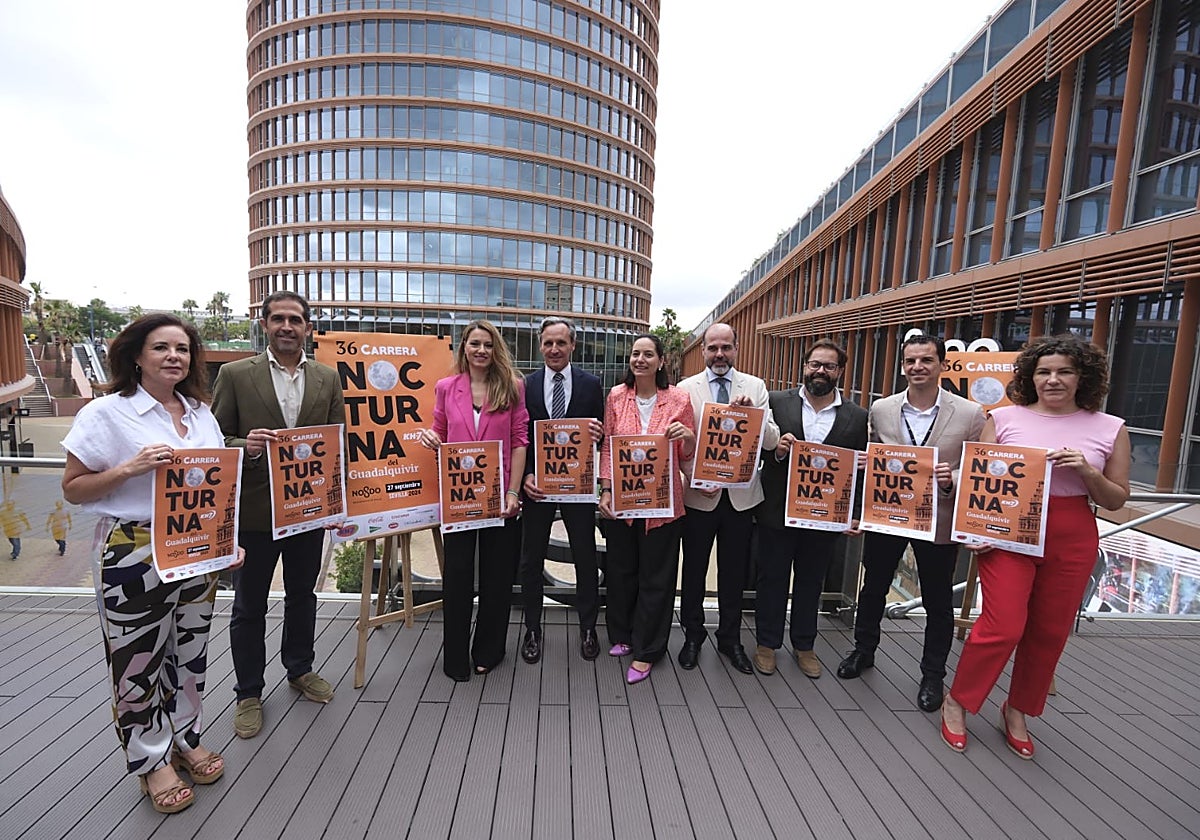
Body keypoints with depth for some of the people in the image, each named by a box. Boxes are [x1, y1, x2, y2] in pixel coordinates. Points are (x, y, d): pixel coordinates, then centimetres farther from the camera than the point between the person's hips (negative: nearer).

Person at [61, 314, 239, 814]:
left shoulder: (201, 413, 7)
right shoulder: (106, 413, -8)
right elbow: (73, 489, -5)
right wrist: (129, 469, -23)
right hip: (132, 556, -4)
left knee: (190, 651, 15)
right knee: (138, 660, 8)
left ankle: (185, 739, 36)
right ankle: (151, 760, 29)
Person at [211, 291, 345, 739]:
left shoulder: (328, 378, 3)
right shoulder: (235, 374, -5)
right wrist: (247, 446, -26)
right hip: (254, 509, -2)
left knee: (302, 594, 20)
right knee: (248, 606, 12)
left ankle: (300, 669, 41)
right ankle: (248, 693, 32)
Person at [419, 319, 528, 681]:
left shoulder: (512, 386, -1)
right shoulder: (446, 388, 5)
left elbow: (520, 441, -4)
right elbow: (440, 435, 14)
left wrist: (513, 492, -9)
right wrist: (430, 438, -11)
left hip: (500, 496, -1)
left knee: (497, 576, 11)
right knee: (457, 576, 9)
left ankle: (488, 651, 31)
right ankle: (455, 657, 27)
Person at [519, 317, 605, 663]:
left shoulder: (591, 384, 0)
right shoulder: (526, 385, 0)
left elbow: (601, 435, 4)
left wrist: (598, 432, -19)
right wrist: (524, 476, -11)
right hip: (537, 484, 1)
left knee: (586, 558, 11)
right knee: (531, 560, 12)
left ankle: (588, 628, 31)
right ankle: (532, 630, 31)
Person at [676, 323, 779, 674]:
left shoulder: (755, 386, 3)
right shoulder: (686, 388, -2)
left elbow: (771, 441, -5)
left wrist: (752, 413, -22)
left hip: (741, 495, 1)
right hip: (699, 494, -1)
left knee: (734, 572, 15)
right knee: (694, 569, 13)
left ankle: (730, 638, 34)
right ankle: (693, 635, 34)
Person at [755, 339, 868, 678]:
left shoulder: (857, 417, 1)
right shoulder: (776, 402, -5)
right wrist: (775, 451, -22)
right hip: (777, 511, -1)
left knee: (811, 583, 18)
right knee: (772, 579, 13)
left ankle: (804, 645, 38)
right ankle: (767, 643, 31)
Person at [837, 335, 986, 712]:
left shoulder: (970, 414, -8)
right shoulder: (881, 409, -2)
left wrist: (951, 482, -23)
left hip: (938, 522, -1)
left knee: (938, 602, 14)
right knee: (873, 588, 17)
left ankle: (933, 675, 34)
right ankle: (863, 650, 40)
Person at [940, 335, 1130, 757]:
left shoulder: (1110, 430, 4)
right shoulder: (1004, 418, 0)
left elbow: (1116, 500, 7)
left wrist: (1087, 472, -13)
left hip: (1072, 541, 3)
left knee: (1050, 632, 11)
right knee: (1003, 625, -7)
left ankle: (1017, 711, 33)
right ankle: (956, 703, 15)